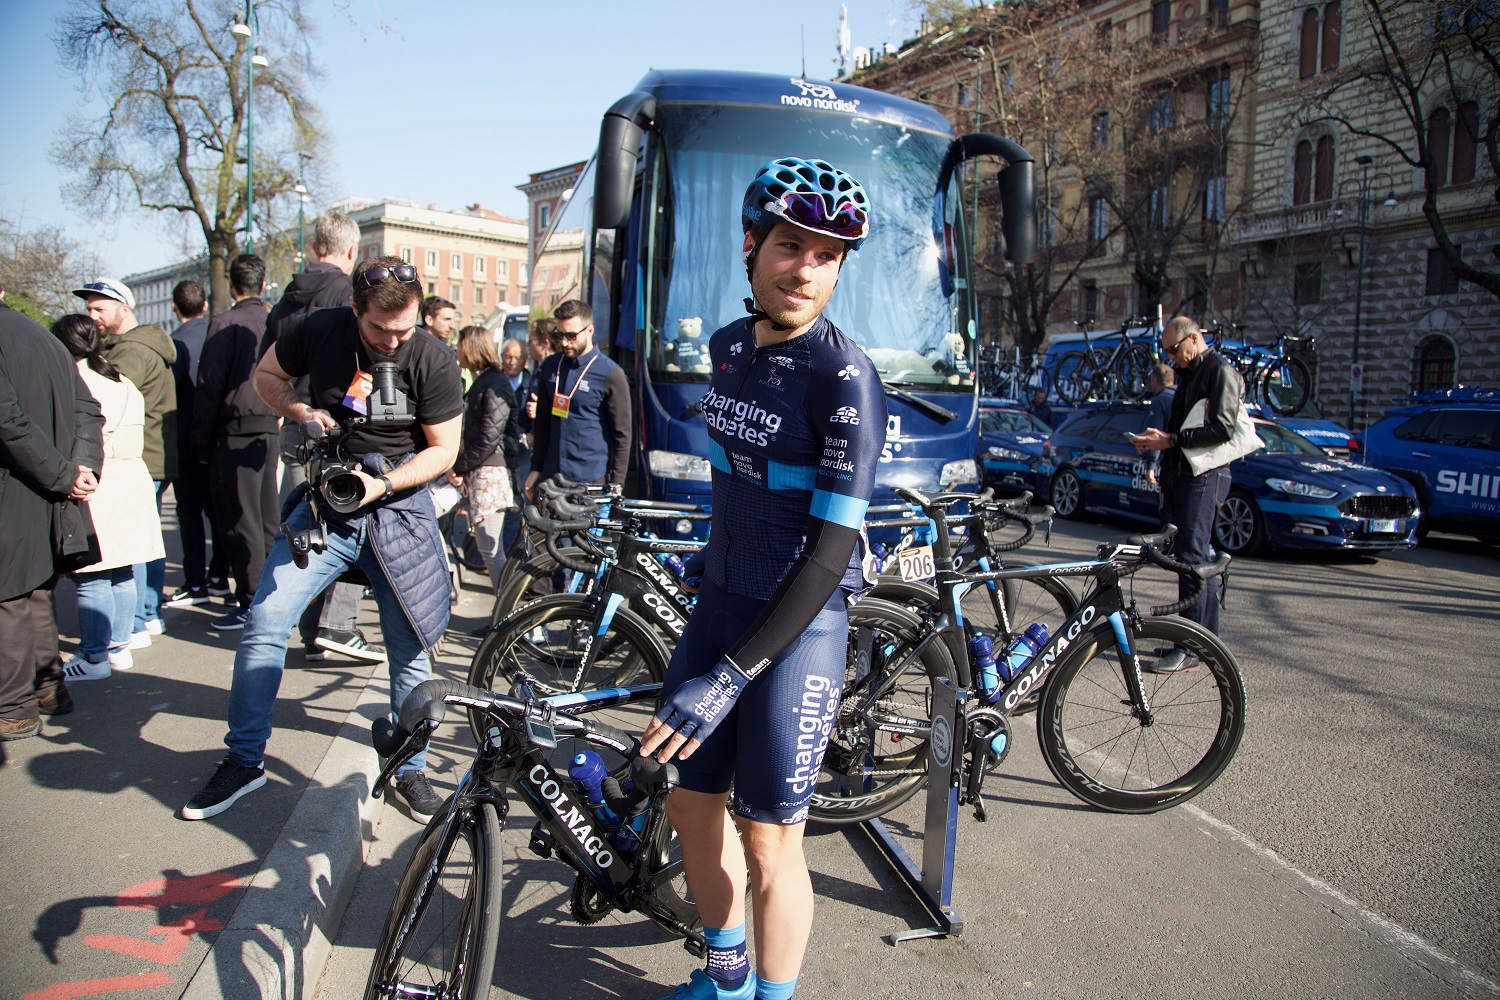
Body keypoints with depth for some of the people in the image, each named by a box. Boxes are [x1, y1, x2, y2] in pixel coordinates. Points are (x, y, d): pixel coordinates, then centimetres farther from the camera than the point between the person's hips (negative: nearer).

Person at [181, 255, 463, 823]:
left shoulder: (432, 362, -12)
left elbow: (443, 450, -6)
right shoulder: (320, 332, -6)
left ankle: (410, 769, 24)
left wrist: (382, 484, -20)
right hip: (325, 503, 2)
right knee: (264, 626, -7)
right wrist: (303, 413, -8)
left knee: (409, 650, 4)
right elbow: (265, 374, 12)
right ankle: (245, 760, 13)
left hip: (399, 509, -1)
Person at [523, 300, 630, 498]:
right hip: (550, 476, 5)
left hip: (591, 481, -5)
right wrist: (536, 468, 14)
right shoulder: (550, 366, 11)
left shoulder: (611, 374, -7)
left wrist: (616, 484, -8)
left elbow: (622, 434, -5)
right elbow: (542, 422, 17)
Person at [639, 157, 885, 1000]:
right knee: (693, 804, 17)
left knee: (770, 841, 2)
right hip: (720, 603, 7)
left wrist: (730, 678, -23)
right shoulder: (729, 347, 5)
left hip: (799, 625, -7)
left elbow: (833, 549, -21)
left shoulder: (846, 379, -18)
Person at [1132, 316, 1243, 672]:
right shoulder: (1190, 375, 22)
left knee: (1192, 558, -11)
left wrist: (1170, 440, -19)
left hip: (1203, 478, -9)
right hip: (1181, 474, 9)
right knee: (1201, 557, 12)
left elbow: (1222, 429, -19)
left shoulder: (1221, 371, -8)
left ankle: (1189, 649, -9)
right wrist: (1158, 439, 11)